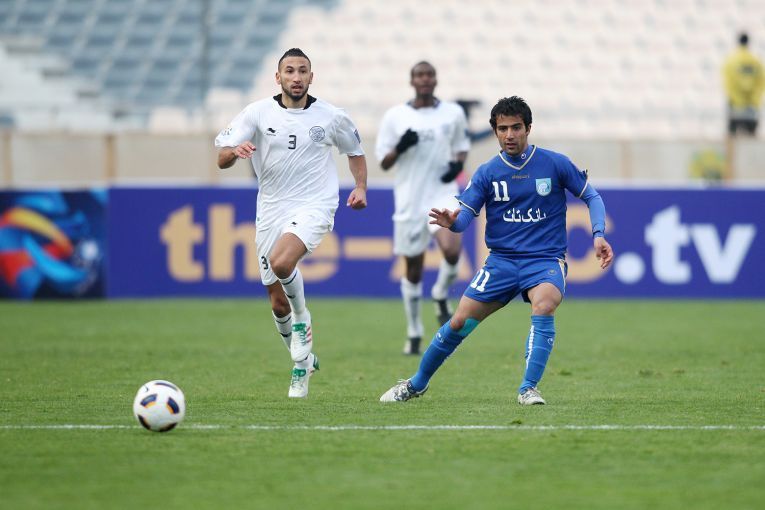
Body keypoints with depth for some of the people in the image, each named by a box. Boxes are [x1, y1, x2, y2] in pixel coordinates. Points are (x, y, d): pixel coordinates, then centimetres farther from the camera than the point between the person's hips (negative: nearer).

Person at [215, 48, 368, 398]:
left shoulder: (331, 117, 1)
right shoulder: (257, 113, 0)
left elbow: (355, 151, 18)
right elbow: (221, 159, -5)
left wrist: (360, 187, 3)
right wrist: (235, 151, -28)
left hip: (314, 207, -3)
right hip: (271, 209, 3)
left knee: (281, 261, -33)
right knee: (278, 303, 5)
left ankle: (302, 318, -5)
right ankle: (303, 363, 28)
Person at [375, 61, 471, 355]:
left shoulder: (453, 113, 4)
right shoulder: (395, 116, 1)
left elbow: (462, 145, 20)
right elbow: (384, 162, 3)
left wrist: (458, 163, -2)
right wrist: (400, 148, -17)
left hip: (443, 194, 0)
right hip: (409, 200, 0)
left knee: (452, 249, -26)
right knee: (413, 269, 6)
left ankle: (441, 296, 6)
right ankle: (414, 334, 22)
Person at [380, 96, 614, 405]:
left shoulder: (554, 164, -3)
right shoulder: (487, 173, 1)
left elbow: (591, 196, 7)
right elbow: (464, 216, -4)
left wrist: (598, 235, -8)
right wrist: (451, 222, -28)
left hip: (545, 260, -2)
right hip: (502, 260, 2)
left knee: (543, 305, -34)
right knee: (460, 322, -3)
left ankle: (529, 388, -27)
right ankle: (418, 383, 20)